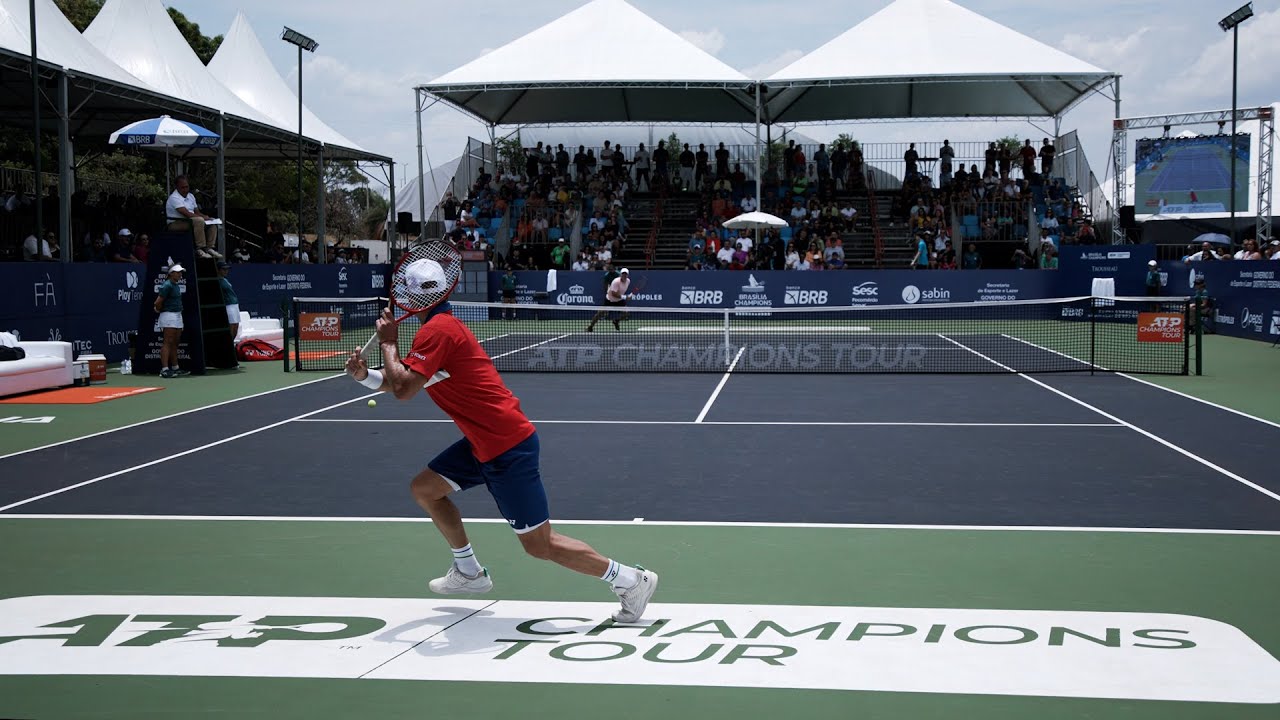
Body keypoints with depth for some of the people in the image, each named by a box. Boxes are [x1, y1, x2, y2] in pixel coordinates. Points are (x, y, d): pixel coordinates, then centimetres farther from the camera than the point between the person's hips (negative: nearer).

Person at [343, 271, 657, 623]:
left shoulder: (437, 330, -17)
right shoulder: (441, 326, 15)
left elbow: (403, 390, -24)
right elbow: (400, 383, 18)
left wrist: (388, 344, -9)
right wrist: (364, 375, 0)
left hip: (508, 448, -10)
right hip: (483, 443, 10)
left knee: (539, 545, -7)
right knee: (424, 488, 19)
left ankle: (631, 579, 1)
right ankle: (469, 572, 30)